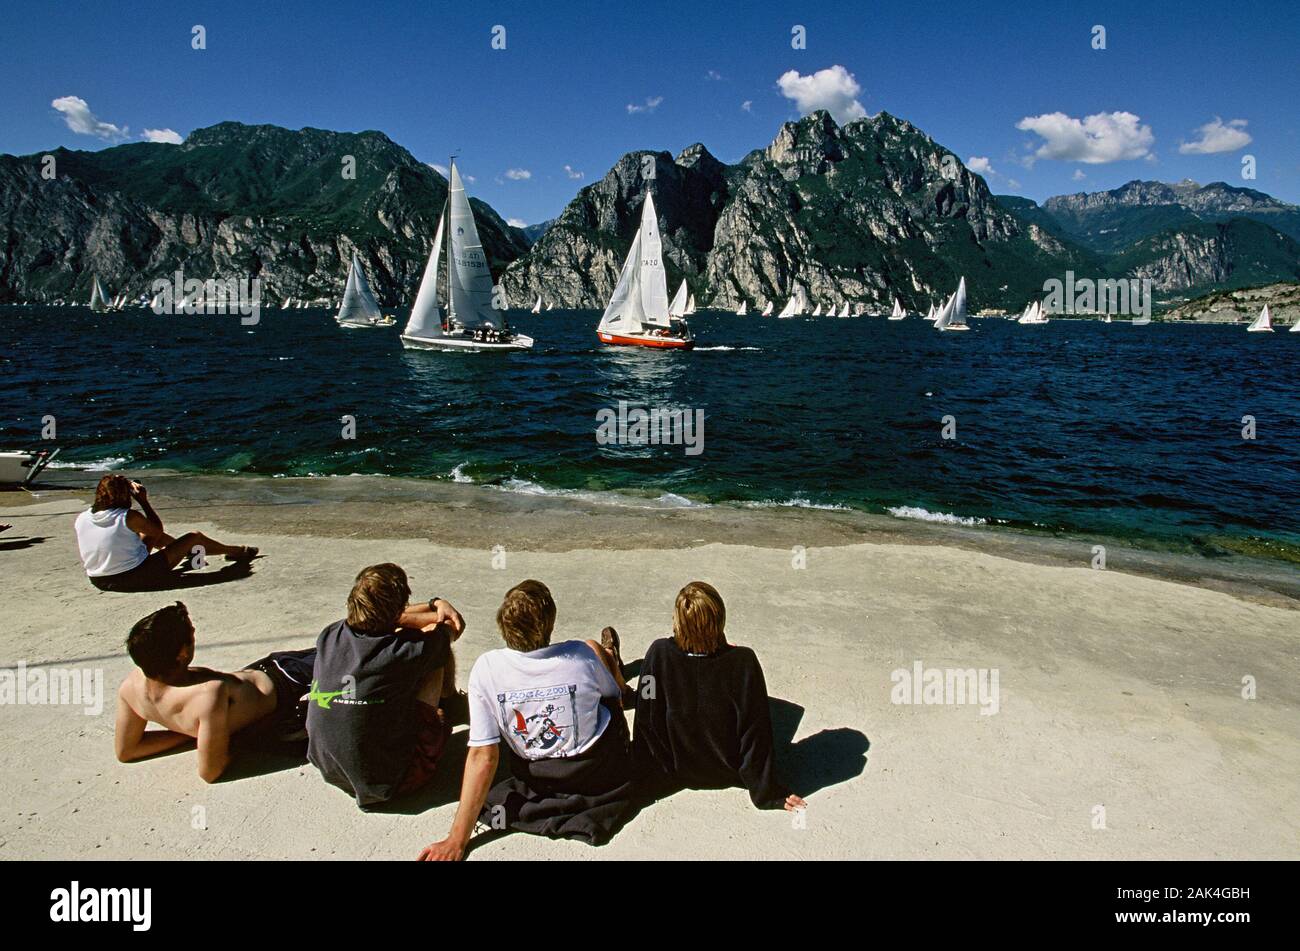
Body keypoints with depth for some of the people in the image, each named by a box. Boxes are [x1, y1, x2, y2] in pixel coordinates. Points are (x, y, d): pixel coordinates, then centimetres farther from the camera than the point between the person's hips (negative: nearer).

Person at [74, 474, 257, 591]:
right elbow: (159, 529, -3)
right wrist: (143, 501, -4)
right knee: (195, 536, 8)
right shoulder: (129, 517, -20)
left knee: (152, 535, 30)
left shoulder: (81, 519, -5)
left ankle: (191, 553, 56)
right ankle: (236, 552, 31)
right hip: (136, 578, -7)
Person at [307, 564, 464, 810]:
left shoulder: (329, 636, -10)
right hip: (387, 783, -5)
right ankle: (446, 699, 38)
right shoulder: (408, 651, -24)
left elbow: (379, 618, 12)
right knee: (438, 648, 3)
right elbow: (455, 624, -3)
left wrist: (433, 604, 7)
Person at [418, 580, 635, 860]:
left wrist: (457, 841, -15)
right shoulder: (583, 655, -24)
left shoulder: (486, 669, -24)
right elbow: (616, 693, -1)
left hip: (536, 780, 2)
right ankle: (608, 656, 49)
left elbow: (482, 756, -22)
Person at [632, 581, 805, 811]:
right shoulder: (743, 661, -30)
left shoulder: (659, 654, -28)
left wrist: (646, 778, 0)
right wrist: (767, 793, -6)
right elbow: (755, 733, -20)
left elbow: (646, 721, -16)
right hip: (729, 772, -1)